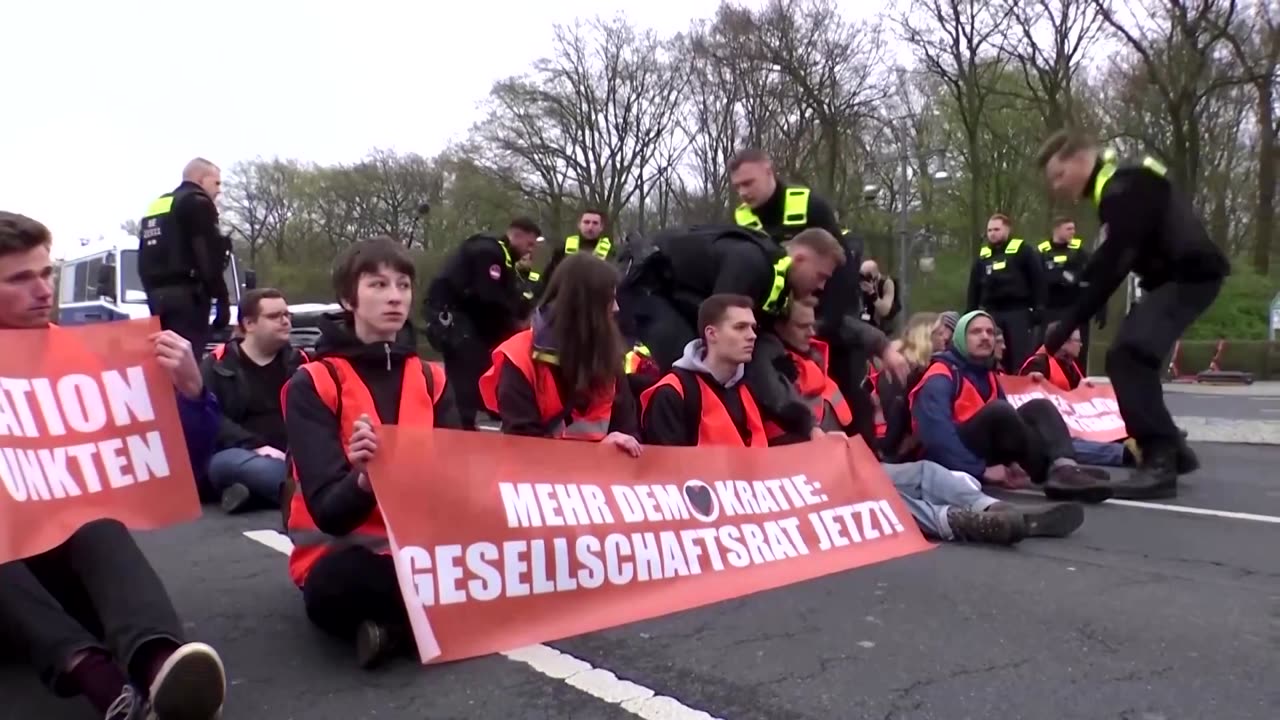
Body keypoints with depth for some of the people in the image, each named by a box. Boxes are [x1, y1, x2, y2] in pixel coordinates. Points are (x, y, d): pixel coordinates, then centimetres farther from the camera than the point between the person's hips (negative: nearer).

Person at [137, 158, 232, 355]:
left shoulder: (156, 206, 23)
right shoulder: (197, 203, -3)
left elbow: (144, 259, 21)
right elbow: (209, 256, -14)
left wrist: (153, 292, 21)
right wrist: (222, 298, -13)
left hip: (158, 294, 9)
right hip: (187, 295, -8)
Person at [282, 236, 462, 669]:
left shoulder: (431, 379, 9)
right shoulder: (313, 383, -5)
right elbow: (327, 509, -15)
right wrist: (363, 480, -38)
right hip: (347, 556, -4)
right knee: (341, 581, -40)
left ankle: (393, 625, -13)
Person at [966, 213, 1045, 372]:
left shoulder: (1023, 251, 1)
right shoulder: (982, 256, 14)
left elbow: (1038, 280, -3)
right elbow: (974, 288, 17)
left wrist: (1038, 308, -9)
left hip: (1019, 312, -4)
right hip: (991, 313, 5)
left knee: (1021, 359, -5)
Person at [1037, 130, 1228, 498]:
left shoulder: (1125, 185, -20)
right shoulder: (1118, 178, 11)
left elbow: (1112, 267, -25)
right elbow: (1115, 257, 17)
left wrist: (1061, 333, -23)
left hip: (1191, 274, -10)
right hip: (1174, 273, 10)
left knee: (1128, 355, -23)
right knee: (1130, 357, 11)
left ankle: (1160, 461, -20)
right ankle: (1172, 449, 23)